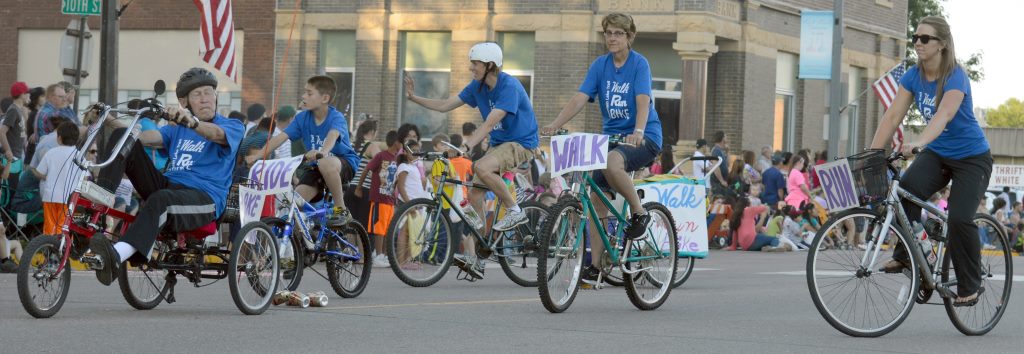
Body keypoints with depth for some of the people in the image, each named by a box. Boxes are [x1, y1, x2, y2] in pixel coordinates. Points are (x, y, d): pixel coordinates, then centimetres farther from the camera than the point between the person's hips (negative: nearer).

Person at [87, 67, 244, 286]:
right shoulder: (178, 130, 25)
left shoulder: (232, 127, 8)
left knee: (160, 199, -42)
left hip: (204, 198, -6)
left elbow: (217, 134, -18)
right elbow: (143, 138, 9)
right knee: (122, 137, -6)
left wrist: (190, 121, -38)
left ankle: (117, 255, -62)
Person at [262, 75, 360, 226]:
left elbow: (332, 135, -41)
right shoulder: (303, 118, -5)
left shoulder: (336, 118, -20)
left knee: (326, 163, -40)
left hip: (344, 163, -5)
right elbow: (280, 138, -12)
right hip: (316, 168, 5)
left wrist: (322, 152, -63)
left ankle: (341, 210, -22)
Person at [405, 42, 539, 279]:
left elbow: (489, 124, -30)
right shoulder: (478, 87, 4)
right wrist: (414, 98, -3)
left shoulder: (509, 86, -21)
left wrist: (466, 146, -38)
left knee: (481, 167, -33)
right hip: (498, 144, 8)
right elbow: (445, 106, 7)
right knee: (474, 194, -4)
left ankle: (515, 210, -14)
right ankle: (470, 257, -3)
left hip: (521, 144, -8)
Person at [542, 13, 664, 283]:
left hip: (643, 138, -6)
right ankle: (596, 265, 5)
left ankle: (639, 212, -15)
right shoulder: (600, 65, 5)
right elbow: (580, 99, -4)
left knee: (612, 163, -36)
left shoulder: (639, 63, -8)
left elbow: (643, 101, -22)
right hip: (611, 136, 6)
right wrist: (555, 125, -20)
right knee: (597, 198, -2)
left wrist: (638, 132, -40)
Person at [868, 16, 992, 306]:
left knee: (960, 218, -22)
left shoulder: (956, 78, -23)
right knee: (905, 190, -26)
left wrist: (919, 143, -57)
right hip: (937, 155, 5)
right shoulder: (913, 76, -5)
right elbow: (893, 116, -9)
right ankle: (904, 255, -12)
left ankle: (970, 286, -3)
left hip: (971, 159, -5)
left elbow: (943, 115, -40)